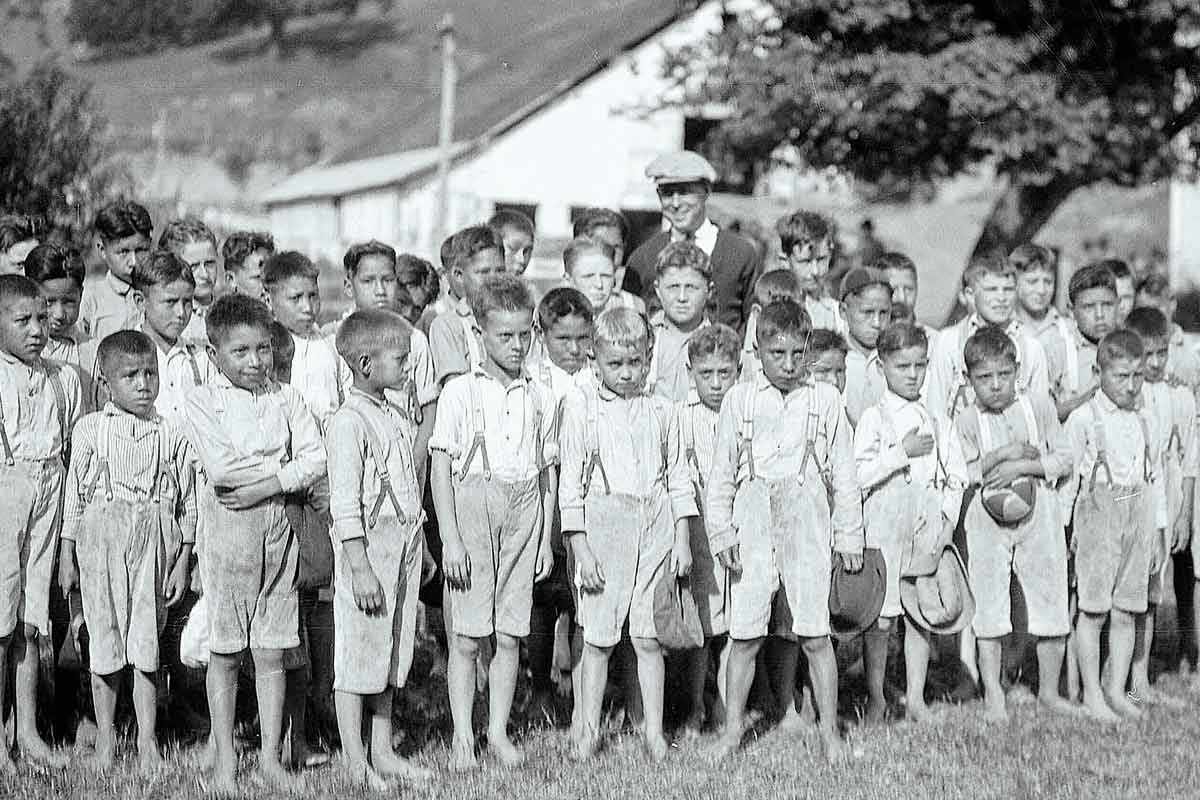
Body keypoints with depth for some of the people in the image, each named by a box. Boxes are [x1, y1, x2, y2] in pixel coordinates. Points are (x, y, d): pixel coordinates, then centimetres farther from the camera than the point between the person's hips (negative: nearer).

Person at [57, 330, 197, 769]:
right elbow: (74, 495, 5)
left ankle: (147, 737, 9)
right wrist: (67, 557, 4)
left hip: (154, 539, 0)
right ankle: (105, 733, 17)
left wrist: (183, 562, 3)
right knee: (104, 638, 5)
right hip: (100, 537, 0)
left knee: (147, 641, 2)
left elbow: (188, 503, 6)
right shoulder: (89, 430, 2)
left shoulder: (173, 434, 3)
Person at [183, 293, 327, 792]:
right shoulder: (201, 401, -2)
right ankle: (224, 759, 13)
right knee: (224, 653, 4)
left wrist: (265, 485, -15)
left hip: (277, 529, 2)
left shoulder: (286, 399, 7)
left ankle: (271, 755, 15)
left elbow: (317, 460, -3)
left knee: (271, 652, 7)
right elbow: (221, 469, -15)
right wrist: (285, 463, -10)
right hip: (226, 530, -2)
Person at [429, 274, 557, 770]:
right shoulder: (460, 392, -1)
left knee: (509, 635, 6)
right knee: (466, 636, -2)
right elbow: (441, 467, -4)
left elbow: (548, 471, 14)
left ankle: (498, 732, 14)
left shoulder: (539, 399, 10)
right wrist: (450, 539, -10)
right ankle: (462, 736, 6)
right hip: (471, 509, -3)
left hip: (523, 514, 3)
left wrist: (546, 538, 10)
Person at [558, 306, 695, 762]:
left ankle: (654, 730, 12)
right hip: (603, 526, -2)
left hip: (655, 527, 2)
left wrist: (683, 540, 6)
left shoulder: (660, 411, 7)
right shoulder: (582, 408, -2)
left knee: (649, 637, 4)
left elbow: (678, 480, 12)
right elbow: (571, 483, -3)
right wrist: (580, 547, -8)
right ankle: (589, 730, 13)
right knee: (598, 638, 2)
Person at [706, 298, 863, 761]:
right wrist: (721, 533, 2)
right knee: (744, 635, 3)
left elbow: (843, 476, 8)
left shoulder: (826, 402, 4)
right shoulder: (739, 401, 5)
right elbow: (721, 474, 8)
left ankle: (829, 731, 10)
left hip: (808, 526, -1)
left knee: (814, 634, 0)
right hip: (753, 525, 1)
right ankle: (733, 728, 15)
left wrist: (849, 537, 7)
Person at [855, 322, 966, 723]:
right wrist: (903, 452, -13)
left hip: (929, 522, 4)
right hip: (885, 522, -4)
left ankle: (915, 697, 15)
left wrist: (947, 517, 2)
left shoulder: (938, 423, 12)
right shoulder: (873, 419, -1)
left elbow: (957, 475, 13)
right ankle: (876, 698, 9)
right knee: (879, 616, -3)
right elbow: (859, 474, -12)